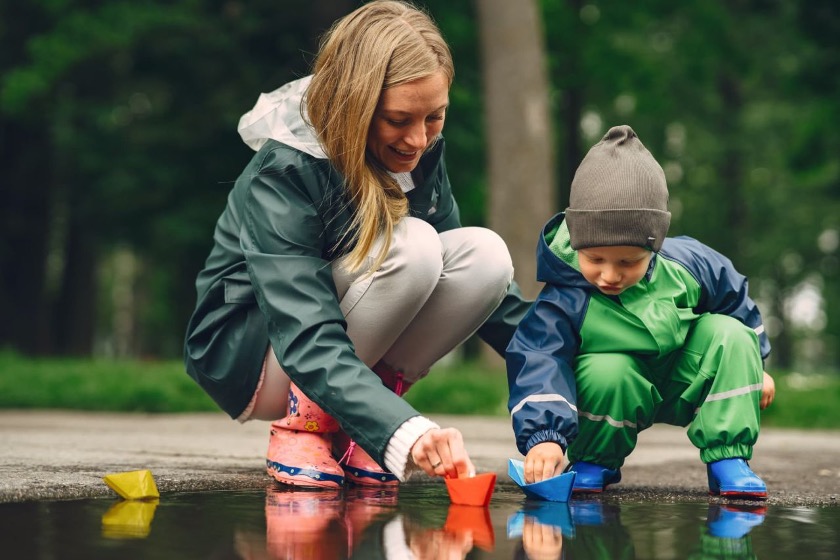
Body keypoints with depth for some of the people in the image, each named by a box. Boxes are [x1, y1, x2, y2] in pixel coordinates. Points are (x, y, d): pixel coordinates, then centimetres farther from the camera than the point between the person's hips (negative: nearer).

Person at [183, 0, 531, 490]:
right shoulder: (282, 174, -27)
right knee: (411, 246, -31)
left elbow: (469, 277, 7)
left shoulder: (420, 152, -8)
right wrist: (406, 434, -53)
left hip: (355, 344, 7)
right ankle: (304, 422, -15)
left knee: (486, 253, -19)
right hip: (246, 357, -7)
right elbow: (309, 344, -38)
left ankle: (352, 431, -9)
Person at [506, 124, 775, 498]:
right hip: (616, 392, -3)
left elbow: (736, 304, 3)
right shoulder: (563, 300, -27)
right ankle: (594, 463, -7)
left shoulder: (689, 265, -17)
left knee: (729, 335, -21)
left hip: (687, 387, 3)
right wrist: (544, 436, -54)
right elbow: (539, 364, -38)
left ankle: (727, 460, -16)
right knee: (605, 371, -36)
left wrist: (753, 365, 13)